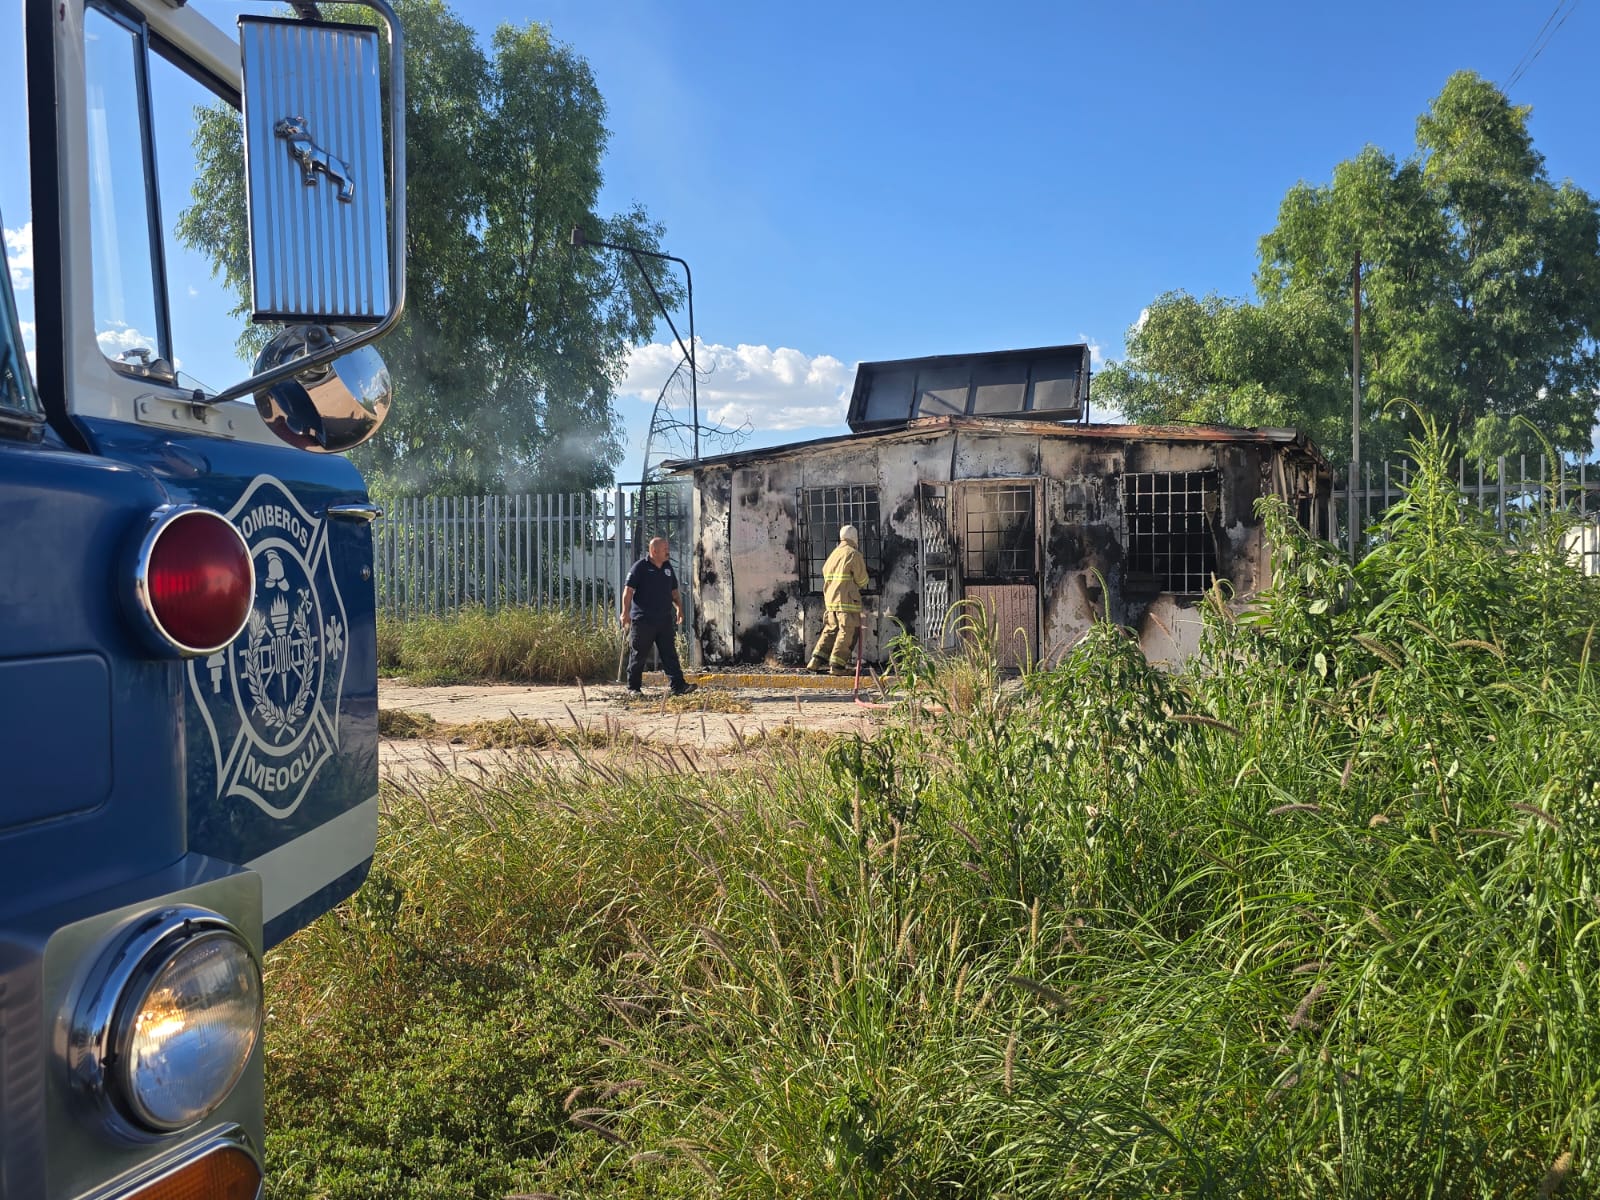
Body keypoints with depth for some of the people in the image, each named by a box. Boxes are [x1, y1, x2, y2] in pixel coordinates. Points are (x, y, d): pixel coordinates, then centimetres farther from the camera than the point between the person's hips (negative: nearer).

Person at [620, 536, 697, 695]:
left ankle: (678, 685, -5)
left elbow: (674, 590, 23)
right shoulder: (640, 567, -6)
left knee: (670, 654, -1)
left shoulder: (667, 566, 14)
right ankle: (633, 687, 15)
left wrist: (679, 607, 11)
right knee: (638, 655, 4)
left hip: (665, 620, 5)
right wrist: (626, 612, -18)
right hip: (643, 620, -5)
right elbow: (628, 590, -10)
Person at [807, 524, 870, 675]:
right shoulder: (854, 554, -6)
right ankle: (837, 665, -6)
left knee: (831, 629, 14)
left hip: (830, 599, 8)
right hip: (847, 600, -8)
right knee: (846, 632, -4)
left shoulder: (833, 554, 17)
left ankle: (817, 660, 8)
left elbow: (825, 572, 17)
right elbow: (862, 580, -4)